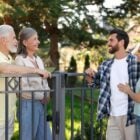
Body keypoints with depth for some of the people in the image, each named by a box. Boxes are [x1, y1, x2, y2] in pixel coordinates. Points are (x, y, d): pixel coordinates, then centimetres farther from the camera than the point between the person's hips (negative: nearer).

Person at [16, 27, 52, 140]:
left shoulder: (38, 59, 12)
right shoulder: (20, 60, -11)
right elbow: (23, 88, -17)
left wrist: (47, 95, -3)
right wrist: (42, 96, -7)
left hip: (41, 105, 8)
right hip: (28, 105, -8)